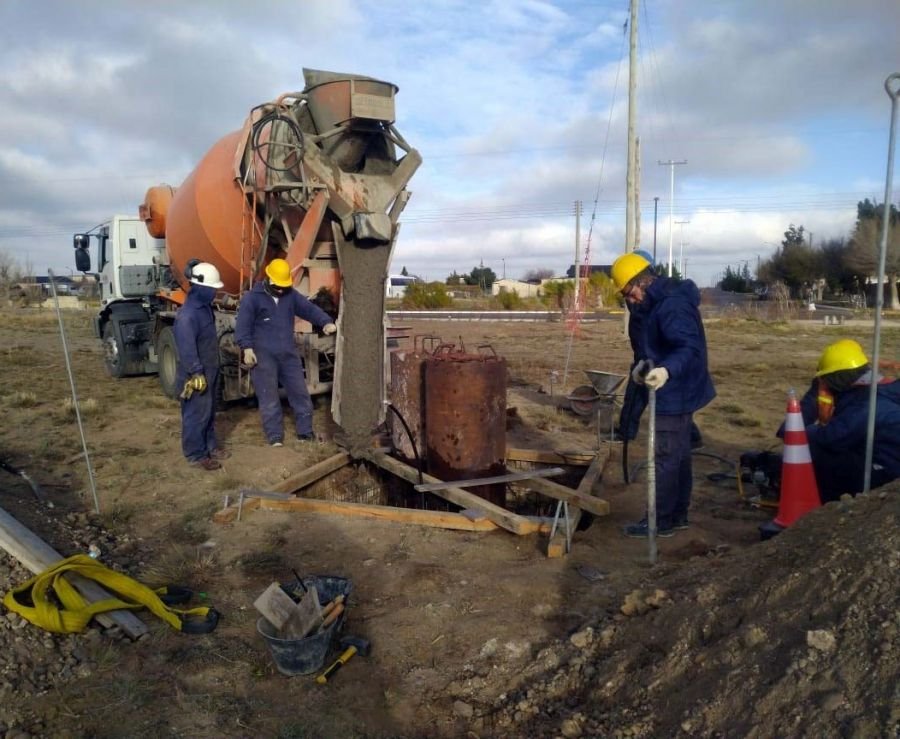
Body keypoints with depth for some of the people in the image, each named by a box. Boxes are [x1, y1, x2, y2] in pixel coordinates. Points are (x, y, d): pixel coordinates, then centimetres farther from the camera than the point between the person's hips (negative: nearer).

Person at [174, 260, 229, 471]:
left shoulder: (205, 307, 6)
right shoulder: (187, 315, -25)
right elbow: (187, 348, -25)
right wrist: (196, 374, -22)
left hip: (209, 370, 10)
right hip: (196, 375, -10)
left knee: (209, 412, 20)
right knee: (196, 415, 3)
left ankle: (210, 446, 33)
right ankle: (196, 455, 15)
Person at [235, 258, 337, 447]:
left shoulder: (291, 295, 10)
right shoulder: (252, 297, -4)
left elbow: (309, 309, 2)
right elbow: (243, 325, -9)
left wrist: (326, 322, -16)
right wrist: (247, 348, -20)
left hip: (288, 353, 5)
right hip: (263, 354, -4)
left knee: (300, 393, 7)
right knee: (269, 398, -1)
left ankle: (306, 433, 17)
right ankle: (275, 437, 5)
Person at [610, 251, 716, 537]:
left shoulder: (672, 306, -24)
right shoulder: (663, 300, 11)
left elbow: (690, 348, -34)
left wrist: (667, 370, -50)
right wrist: (648, 362, 10)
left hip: (675, 395, -11)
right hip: (679, 392, 11)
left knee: (665, 459, -1)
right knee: (679, 456, 18)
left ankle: (661, 521, 10)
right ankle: (677, 514, 30)